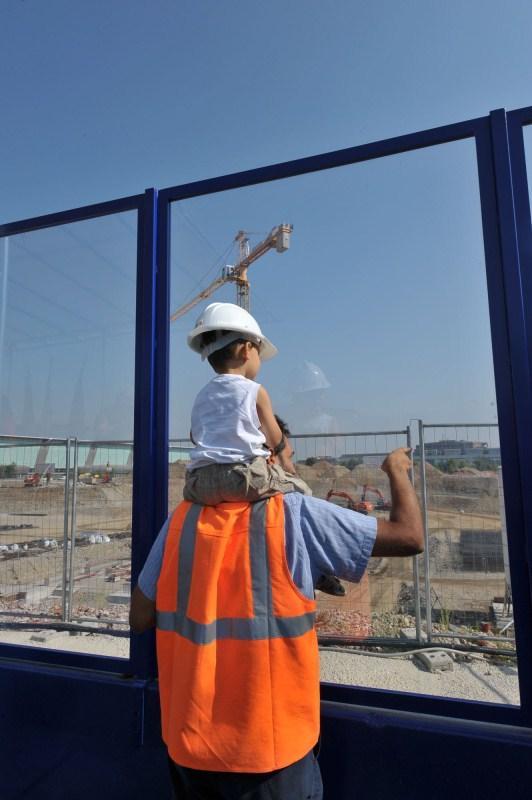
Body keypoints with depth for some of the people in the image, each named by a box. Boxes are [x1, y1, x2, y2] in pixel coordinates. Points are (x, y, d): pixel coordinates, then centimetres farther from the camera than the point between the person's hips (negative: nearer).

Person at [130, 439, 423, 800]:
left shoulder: (182, 519, -7)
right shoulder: (296, 515, -17)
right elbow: (410, 536, -13)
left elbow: (140, 619, -1)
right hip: (270, 751, -4)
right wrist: (398, 471, 5)